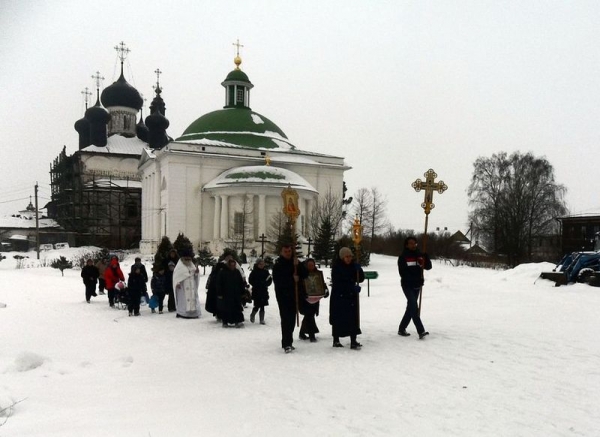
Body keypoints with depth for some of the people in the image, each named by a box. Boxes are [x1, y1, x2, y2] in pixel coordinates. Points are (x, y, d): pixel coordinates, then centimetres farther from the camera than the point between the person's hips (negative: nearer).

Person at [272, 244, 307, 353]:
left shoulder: (295, 263, 13)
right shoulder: (278, 266, -2)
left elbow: (304, 274, 3)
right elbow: (277, 281, -13)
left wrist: (298, 265, -13)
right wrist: (292, 279, -18)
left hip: (294, 295, 5)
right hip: (283, 295, -5)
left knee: (291, 319, 8)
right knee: (286, 318, -13)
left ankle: (288, 342, 19)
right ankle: (287, 344, -15)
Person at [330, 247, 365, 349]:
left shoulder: (353, 266, 3)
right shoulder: (336, 267, -12)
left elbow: (361, 279, 2)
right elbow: (338, 283, -20)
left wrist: (359, 270, -17)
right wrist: (353, 288, -25)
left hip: (351, 297, 4)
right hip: (339, 297, -4)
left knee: (353, 318, -1)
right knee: (338, 319, 4)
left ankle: (353, 341, 5)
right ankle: (336, 341, 17)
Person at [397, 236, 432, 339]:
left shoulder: (419, 255, 8)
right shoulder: (403, 257, -6)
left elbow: (428, 267, 2)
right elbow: (403, 273, -13)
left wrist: (426, 257, -17)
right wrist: (417, 279, -21)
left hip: (417, 286, 6)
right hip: (407, 285, -6)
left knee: (410, 307, 11)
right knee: (414, 306, -17)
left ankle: (402, 329, 24)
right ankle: (421, 331, -22)